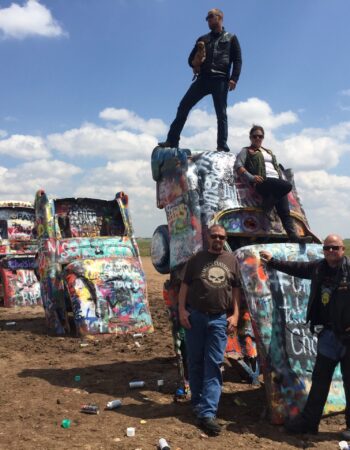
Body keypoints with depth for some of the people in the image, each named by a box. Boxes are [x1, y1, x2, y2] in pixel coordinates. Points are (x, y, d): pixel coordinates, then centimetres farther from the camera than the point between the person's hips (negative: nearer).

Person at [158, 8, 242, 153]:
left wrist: (233, 78, -10)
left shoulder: (231, 38, 15)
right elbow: (191, 58, 25)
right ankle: (172, 140, -5)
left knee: (221, 114, -7)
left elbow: (237, 60, 5)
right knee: (183, 106, -6)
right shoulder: (203, 39, 24)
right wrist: (194, 63, 0)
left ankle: (222, 146, -7)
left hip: (220, 80, -3)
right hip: (203, 78, 4)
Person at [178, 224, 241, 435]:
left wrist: (235, 315, 1)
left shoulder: (232, 260, 9)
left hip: (220, 319, 0)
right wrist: (182, 310, -6)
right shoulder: (197, 259, 6)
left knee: (214, 364, -3)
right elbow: (185, 286, 5)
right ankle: (197, 402, 27)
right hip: (195, 316, 0)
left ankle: (207, 413, -2)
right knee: (195, 361, 9)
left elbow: (236, 290, 10)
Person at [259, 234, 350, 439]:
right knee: (320, 378, 13)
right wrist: (273, 262, 29)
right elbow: (297, 268, 23)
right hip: (329, 333, 6)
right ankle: (309, 421, 22)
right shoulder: (318, 268, 7)